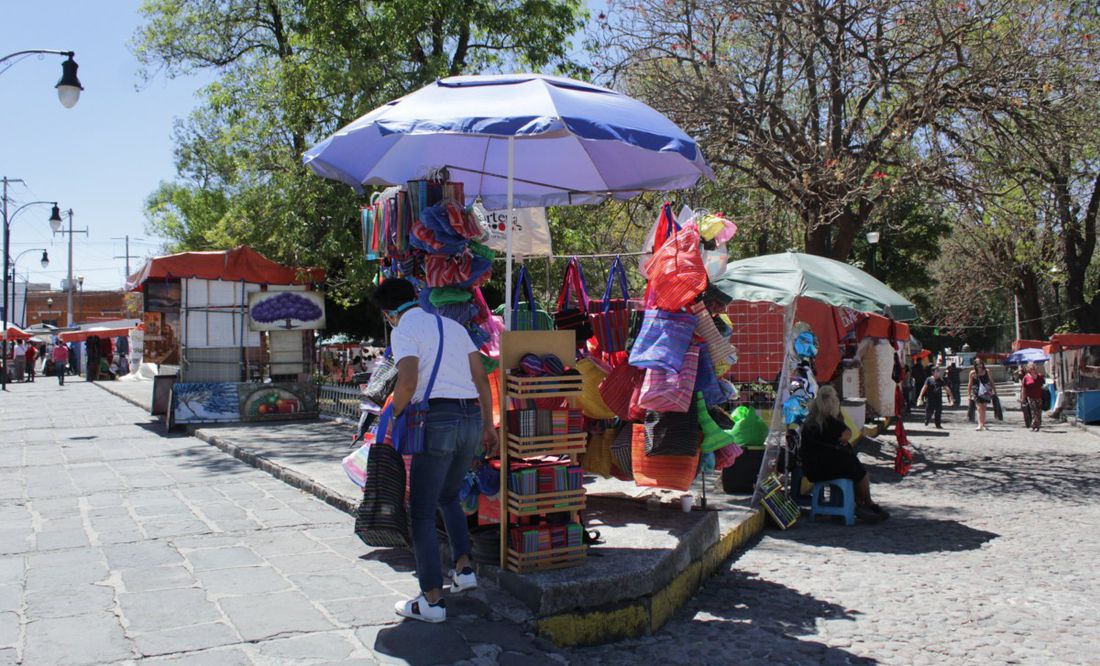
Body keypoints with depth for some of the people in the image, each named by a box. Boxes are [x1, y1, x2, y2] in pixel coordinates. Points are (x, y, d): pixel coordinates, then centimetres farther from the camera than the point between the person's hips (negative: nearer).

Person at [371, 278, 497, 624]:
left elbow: (408, 381, -18)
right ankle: (463, 569, 19)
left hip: (437, 420, -7)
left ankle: (432, 600, 4)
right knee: (448, 497, 26)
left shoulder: (404, 331, -2)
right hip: (471, 418, 7)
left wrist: (394, 416, -1)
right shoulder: (453, 325, 19)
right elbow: (481, 378, 15)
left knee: (422, 511, 3)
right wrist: (487, 425, 20)